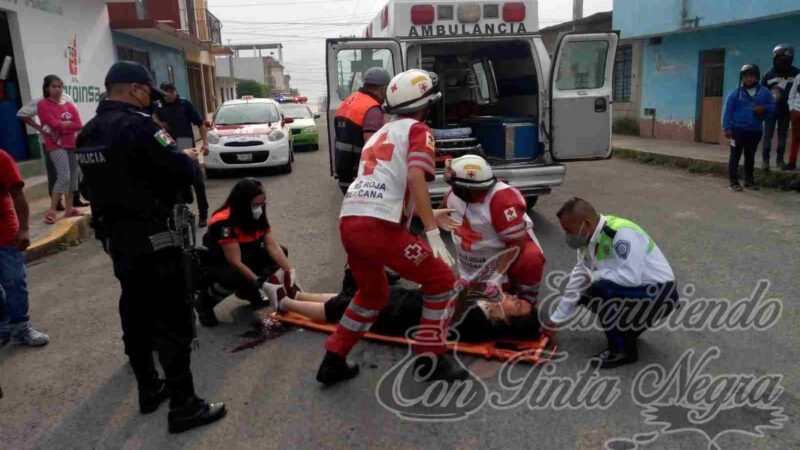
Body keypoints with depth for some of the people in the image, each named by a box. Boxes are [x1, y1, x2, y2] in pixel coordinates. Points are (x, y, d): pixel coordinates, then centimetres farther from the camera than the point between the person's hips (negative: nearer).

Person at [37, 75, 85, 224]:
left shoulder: (69, 106, 10)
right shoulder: (43, 104, -2)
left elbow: (79, 125, 0)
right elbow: (54, 123, -13)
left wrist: (61, 126, -10)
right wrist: (69, 123, -1)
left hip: (72, 144, 6)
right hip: (56, 146, -6)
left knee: (73, 177, 8)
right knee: (64, 177, -18)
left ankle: (69, 209, 17)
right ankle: (51, 211, -13)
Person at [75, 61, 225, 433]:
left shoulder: (89, 133, 10)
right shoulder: (136, 125, -19)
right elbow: (183, 173, -22)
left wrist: (176, 160, 11)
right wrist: (189, 159, 1)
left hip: (116, 239, 9)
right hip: (153, 241, -9)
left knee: (136, 316, 18)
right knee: (172, 321, -2)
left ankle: (148, 390, 31)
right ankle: (183, 406, 4)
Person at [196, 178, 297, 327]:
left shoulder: (258, 217, -7)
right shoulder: (224, 222, -30)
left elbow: (273, 247, -13)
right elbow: (235, 262, -32)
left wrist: (291, 271, -26)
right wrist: (262, 284, -33)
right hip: (214, 268, -7)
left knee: (279, 255, -8)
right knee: (235, 276, -40)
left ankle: (247, 289, 9)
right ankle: (205, 302, -8)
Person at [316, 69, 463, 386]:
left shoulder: (380, 135, 29)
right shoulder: (418, 130, 6)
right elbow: (415, 178, -12)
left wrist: (427, 215, 45)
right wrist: (433, 234, -16)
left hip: (349, 222, 8)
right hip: (378, 227, -8)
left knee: (373, 293, 28)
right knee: (441, 280, 8)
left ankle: (333, 362, 31)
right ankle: (432, 358, 13)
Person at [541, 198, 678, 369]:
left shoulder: (623, 233, -27)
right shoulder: (589, 240, -1)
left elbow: (630, 277, -36)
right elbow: (578, 281, 5)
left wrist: (595, 276, -18)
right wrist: (555, 320, 7)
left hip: (660, 294, -9)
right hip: (636, 291, 9)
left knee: (601, 290, -28)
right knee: (585, 294, 2)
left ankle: (622, 350, -10)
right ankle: (631, 328, 17)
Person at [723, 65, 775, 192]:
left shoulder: (764, 92, 3)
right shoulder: (735, 94, -5)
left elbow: (773, 106, 8)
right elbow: (728, 112, -6)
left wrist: (764, 108, -14)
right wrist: (727, 128, -12)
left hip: (755, 131, 3)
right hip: (738, 130, -3)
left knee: (750, 156, 13)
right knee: (735, 156, 0)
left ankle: (749, 181, 23)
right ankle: (734, 182, 5)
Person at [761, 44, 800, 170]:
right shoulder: (769, 74, -2)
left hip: (785, 110, 1)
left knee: (782, 135, 8)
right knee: (768, 135, 0)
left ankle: (780, 159, 14)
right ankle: (766, 159, 4)